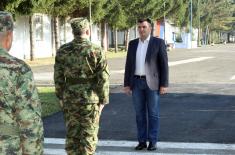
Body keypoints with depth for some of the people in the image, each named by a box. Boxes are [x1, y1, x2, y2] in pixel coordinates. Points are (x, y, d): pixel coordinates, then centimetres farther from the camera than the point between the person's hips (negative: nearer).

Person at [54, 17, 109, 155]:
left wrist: (61, 97, 12)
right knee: (89, 135, 6)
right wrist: (103, 100, -1)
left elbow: (58, 77, 1)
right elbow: (103, 79, -10)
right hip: (90, 100, -3)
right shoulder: (97, 51, -10)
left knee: (72, 134, 12)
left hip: (70, 99, 3)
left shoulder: (63, 51, -1)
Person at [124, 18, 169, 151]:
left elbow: (164, 65, -6)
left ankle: (153, 141, 9)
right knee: (140, 113, 6)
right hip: (137, 83, 4)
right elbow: (129, 65, 9)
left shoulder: (158, 42, -4)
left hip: (152, 83, -4)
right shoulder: (133, 44, 8)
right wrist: (127, 84, 3)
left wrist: (164, 85, -11)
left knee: (153, 114, 0)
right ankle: (142, 141, 14)